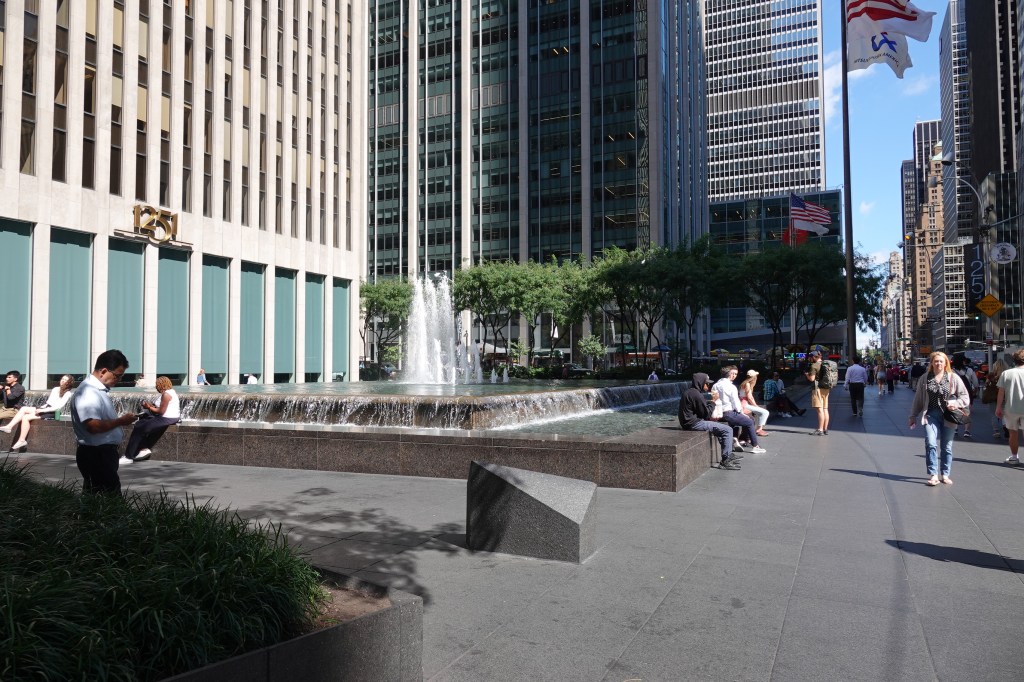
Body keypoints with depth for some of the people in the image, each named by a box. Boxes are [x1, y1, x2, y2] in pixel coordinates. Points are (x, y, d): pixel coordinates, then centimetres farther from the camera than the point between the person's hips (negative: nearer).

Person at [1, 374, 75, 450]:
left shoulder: (67, 393, -7)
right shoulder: (55, 389, 18)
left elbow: (59, 406, -15)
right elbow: (48, 401, 19)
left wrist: (43, 410, -18)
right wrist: (41, 408, 1)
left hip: (51, 412, -8)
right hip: (44, 407, 8)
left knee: (26, 417, -20)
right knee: (23, 408, -12)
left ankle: (22, 440, -17)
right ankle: (9, 427, -18)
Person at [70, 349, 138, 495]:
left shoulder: (100, 389, 12)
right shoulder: (88, 393, -21)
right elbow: (93, 426, -30)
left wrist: (121, 420, 12)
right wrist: (120, 421, -19)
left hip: (105, 452, 11)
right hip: (95, 455, -11)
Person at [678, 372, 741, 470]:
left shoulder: (688, 392, 14)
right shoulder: (696, 394, -18)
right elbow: (706, 414, -15)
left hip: (690, 421, 11)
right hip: (694, 423, -11)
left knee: (721, 427, 27)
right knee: (727, 430, -13)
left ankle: (729, 454, 29)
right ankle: (725, 461, -10)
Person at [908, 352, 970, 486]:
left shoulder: (953, 378, 4)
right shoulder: (925, 379, 8)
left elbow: (965, 396, 5)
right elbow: (918, 398, 13)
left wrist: (956, 403, -15)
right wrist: (913, 416, 13)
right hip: (931, 415, 0)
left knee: (946, 447, 8)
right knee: (930, 444, -14)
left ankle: (945, 475, 21)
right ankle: (933, 475, -12)